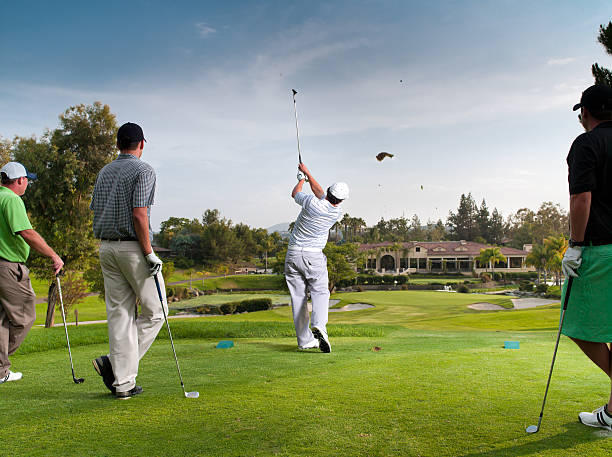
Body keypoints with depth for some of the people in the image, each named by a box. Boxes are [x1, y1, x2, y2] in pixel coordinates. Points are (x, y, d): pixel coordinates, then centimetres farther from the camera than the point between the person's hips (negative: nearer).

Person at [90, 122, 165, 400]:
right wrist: (149, 253, -14)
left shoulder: (104, 172, 14)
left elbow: (96, 212, 14)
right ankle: (112, 363, -2)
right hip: (133, 247, -7)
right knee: (154, 312, 5)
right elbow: (139, 214, -17)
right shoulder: (143, 170, -8)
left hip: (106, 247, 7)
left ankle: (123, 383, 8)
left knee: (119, 314, 7)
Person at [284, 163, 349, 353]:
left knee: (298, 296, 5)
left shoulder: (312, 203, -14)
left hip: (292, 254, 1)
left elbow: (295, 193, 9)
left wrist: (302, 178, 28)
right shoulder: (337, 214, -4)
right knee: (320, 292, 6)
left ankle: (305, 340, 9)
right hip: (314, 256, 0)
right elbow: (320, 193, 12)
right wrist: (308, 173, 22)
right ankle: (319, 326, -23)